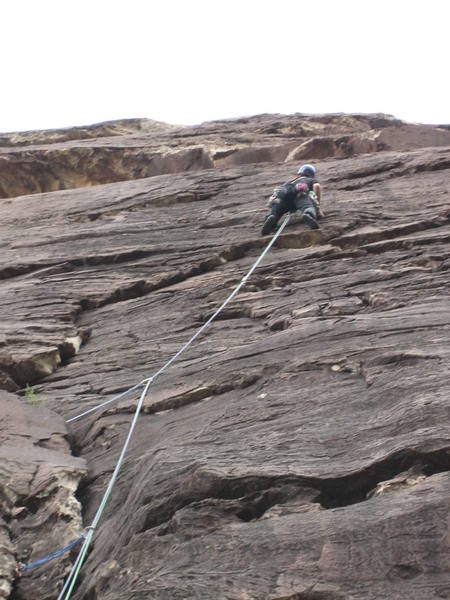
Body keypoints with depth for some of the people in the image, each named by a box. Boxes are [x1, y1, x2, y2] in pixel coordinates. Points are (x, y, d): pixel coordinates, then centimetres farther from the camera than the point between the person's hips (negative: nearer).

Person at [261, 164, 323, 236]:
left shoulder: (289, 182, 47)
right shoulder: (312, 180, 37)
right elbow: (317, 186, 13)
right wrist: (318, 207, 15)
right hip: (298, 194, -3)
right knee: (308, 207, -25)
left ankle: (270, 218, -46)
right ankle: (308, 215, -61)